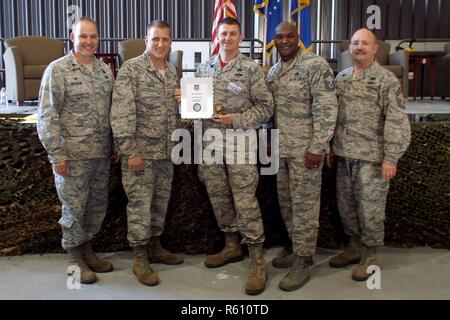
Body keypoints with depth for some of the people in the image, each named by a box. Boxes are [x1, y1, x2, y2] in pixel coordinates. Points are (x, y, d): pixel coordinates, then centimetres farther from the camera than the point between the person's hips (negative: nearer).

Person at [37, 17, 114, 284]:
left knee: (98, 204, 14)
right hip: (73, 155, -6)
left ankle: (87, 249, 32)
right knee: (74, 207, 5)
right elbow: (47, 115, -11)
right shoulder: (57, 70, -8)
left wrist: (115, 145, 13)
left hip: (102, 153, 6)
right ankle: (75, 258, 22)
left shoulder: (105, 69, 9)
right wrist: (56, 154, -15)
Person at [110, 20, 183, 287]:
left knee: (161, 202, 14)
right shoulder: (131, 69, -10)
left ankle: (155, 247, 30)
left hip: (166, 151, 7)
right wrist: (130, 151, -20)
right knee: (140, 204, 0)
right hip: (140, 150, -6)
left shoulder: (173, 72, 10)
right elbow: (121, 113, -16)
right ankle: (140, 258, 12)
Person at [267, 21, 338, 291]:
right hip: (280, 148, 8)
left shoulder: (316, 65, -11)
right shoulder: (273, 72, 12)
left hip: (305, 149, -7)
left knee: (304, 205, -1)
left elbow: (327, 109, -16)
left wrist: (317, 147, -20)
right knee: (286, 202, 14)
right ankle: (298, 249, 28)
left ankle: (303, 262, 9)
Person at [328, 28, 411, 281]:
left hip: (371, 156, -5)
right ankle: (354, 247, 31)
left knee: (370, 207, 1)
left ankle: (370, 255, 18)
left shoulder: (386, 80, -6)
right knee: (346, 204, 13)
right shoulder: (342, 77, 11)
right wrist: (331, 147, 13)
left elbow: (396, 122, -11)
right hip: (344, 155, 6)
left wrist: (391, 158, -15)